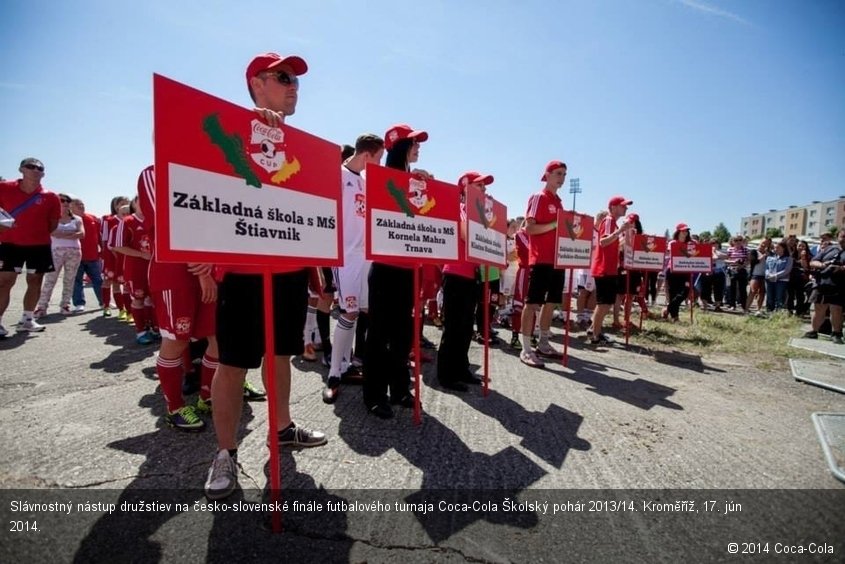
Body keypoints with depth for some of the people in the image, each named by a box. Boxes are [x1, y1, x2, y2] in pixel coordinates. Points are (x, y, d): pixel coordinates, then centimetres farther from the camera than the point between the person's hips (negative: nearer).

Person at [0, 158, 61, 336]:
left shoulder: (50, 197, -1)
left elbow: (53, 222, 7)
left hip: (39, 245, 2)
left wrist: (39, 234, 0)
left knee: (35, 282, 7)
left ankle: (27, 320, 18)